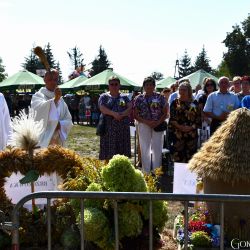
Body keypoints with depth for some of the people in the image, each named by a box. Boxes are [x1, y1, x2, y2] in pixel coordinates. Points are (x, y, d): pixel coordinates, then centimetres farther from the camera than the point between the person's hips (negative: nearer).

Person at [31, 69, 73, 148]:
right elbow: (40, 109, -23)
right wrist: (55, 99, -35)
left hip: (57, 141, 5)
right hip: (41, 141, -5)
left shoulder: (60, 99, 14)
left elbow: (69, 121, 12)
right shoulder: (37, 96, 0)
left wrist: (60, 124, -9)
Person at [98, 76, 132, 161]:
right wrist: (114, 113, -21)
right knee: (108, 154, -3)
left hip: (123, 127, 2)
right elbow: (102, 108, -8)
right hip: (108, 127, -2)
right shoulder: (104, 96, 8)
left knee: (122, 152, 2)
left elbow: (130, 108, 1)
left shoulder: (124, 97, 15)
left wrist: (122, 114, -16)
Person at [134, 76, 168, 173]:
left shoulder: (160, 97, 3)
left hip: (158, 125, 0)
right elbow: (136, 115, 1)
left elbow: (165, 113, 3)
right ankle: (146, 172, 14)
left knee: (157, 149, 3)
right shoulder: (139, 98, 4)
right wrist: (147, 122, -13)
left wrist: (158, 122, -13)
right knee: (145, 149, 5)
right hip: (143, 126, 0)